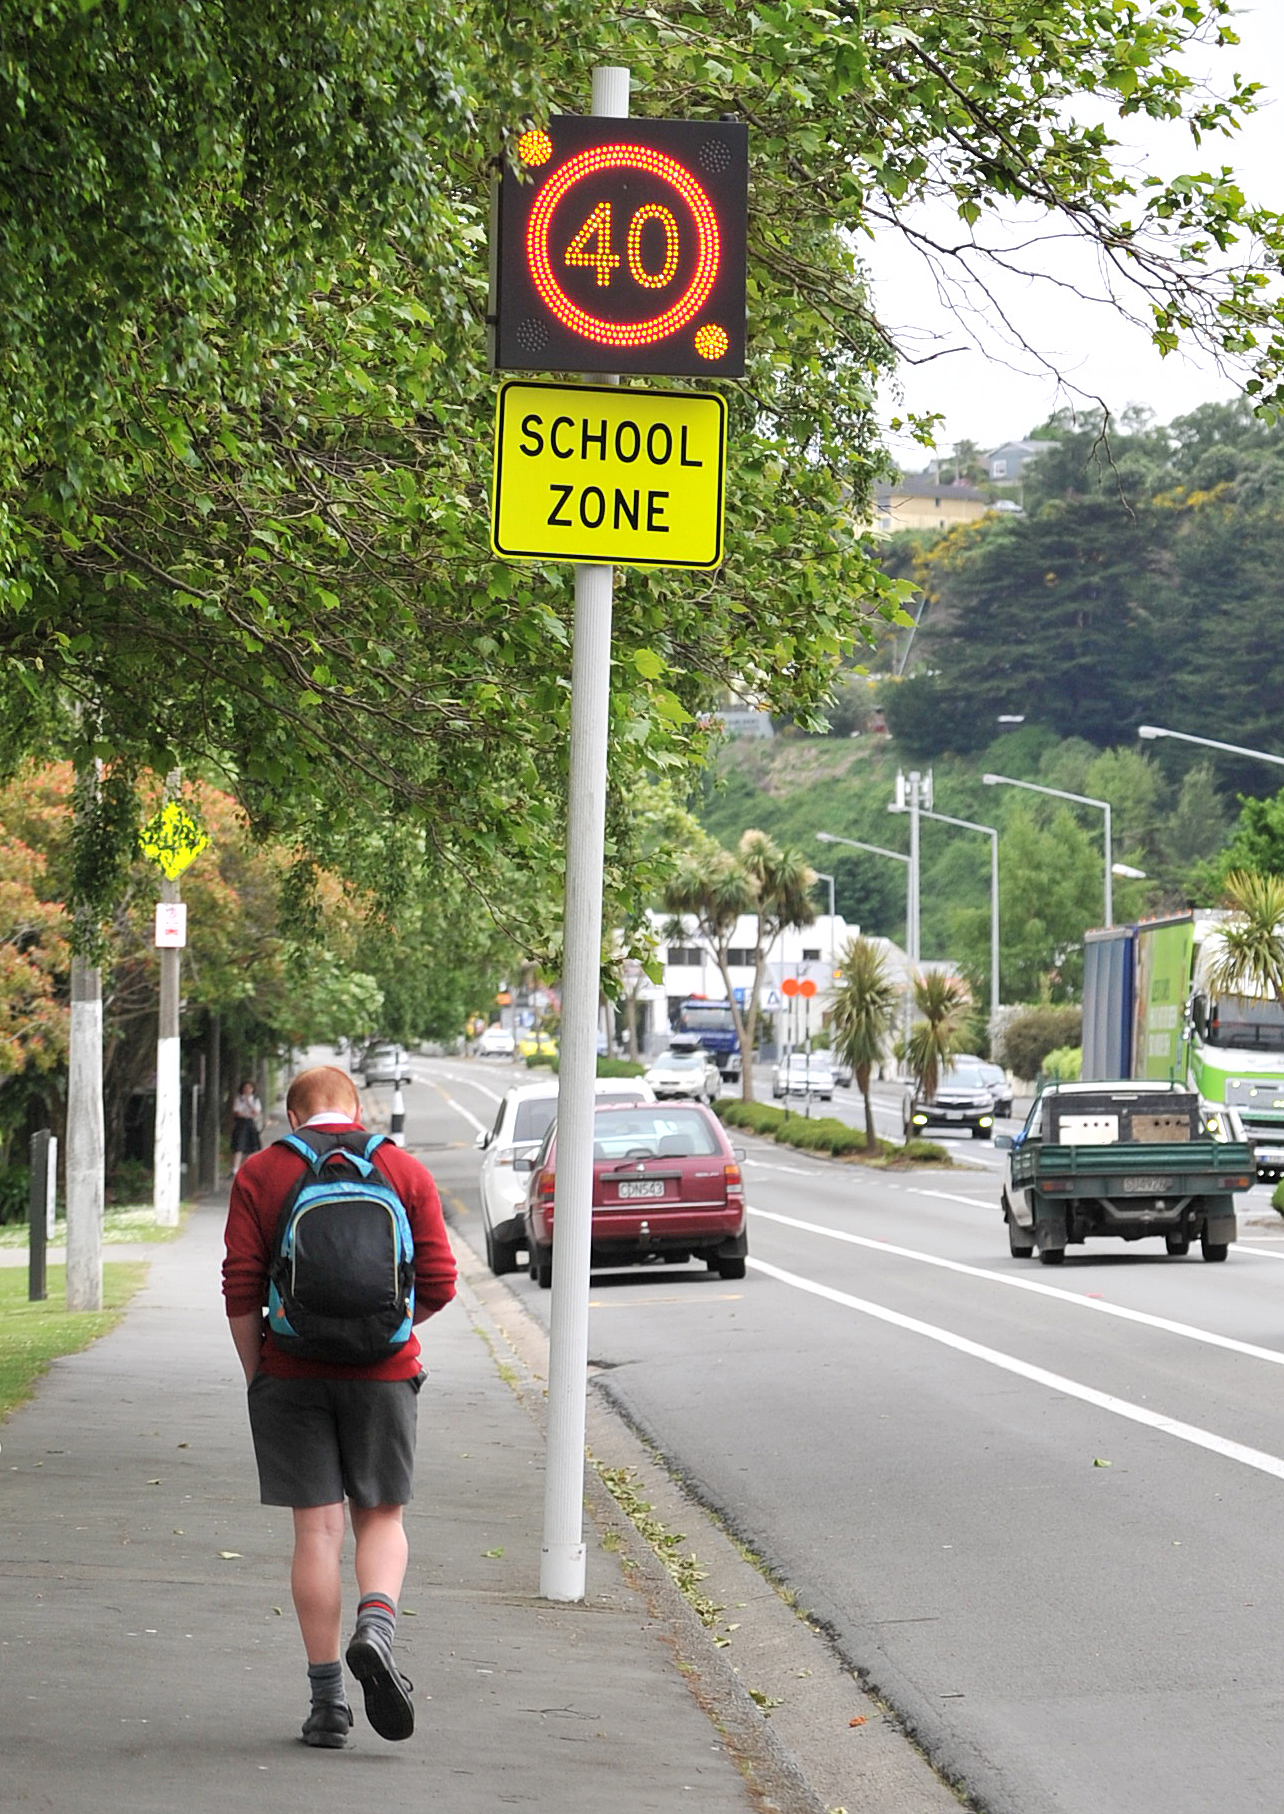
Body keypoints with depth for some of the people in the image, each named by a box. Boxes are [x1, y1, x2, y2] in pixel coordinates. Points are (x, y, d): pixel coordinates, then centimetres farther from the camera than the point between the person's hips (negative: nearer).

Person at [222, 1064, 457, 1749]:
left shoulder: (259, 1174, 1)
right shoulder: (406, 1172, 3)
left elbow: (241, 1288, -5)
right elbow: (438, 1286, 0)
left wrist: (256, 1376, 5)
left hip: (292, 1376, 0)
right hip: (383, 1375, 0)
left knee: (316, 1529, 3)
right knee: (380, 1516, 13)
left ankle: (328, 1700, 3)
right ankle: (375, 1628, -15)